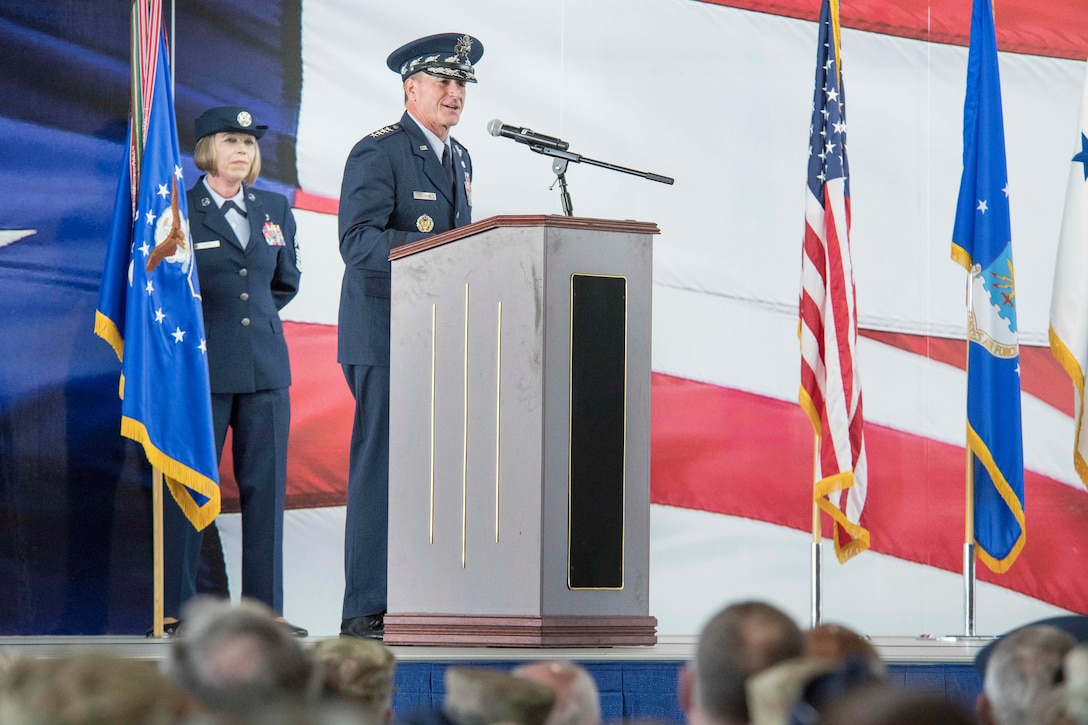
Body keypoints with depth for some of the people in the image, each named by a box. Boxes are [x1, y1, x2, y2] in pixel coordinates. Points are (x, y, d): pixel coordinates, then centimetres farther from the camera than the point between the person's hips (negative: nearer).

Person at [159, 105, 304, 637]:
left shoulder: (275, 210, 13)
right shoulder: (178, 211, -2)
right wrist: (202, 320, 3)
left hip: (265, 367, 5)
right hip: (202, 367, -5)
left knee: (266, 488, 3)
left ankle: (264, 609, 7)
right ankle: (175, 608, 2)